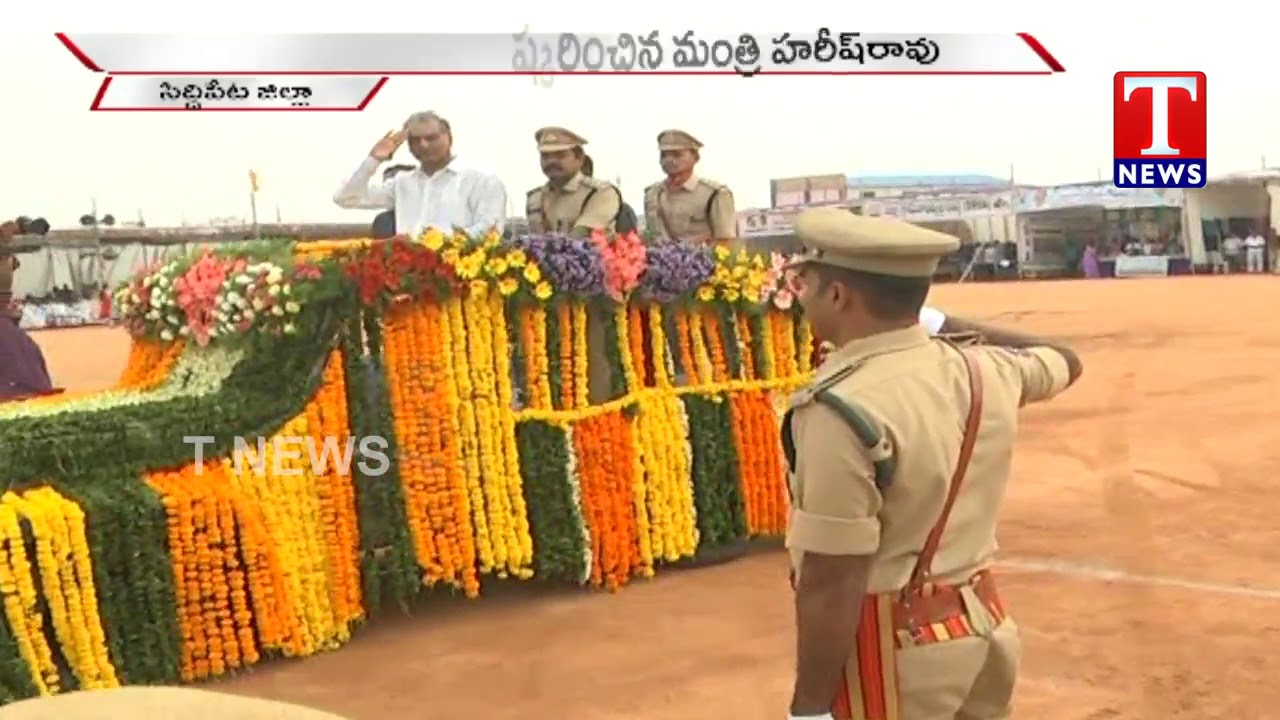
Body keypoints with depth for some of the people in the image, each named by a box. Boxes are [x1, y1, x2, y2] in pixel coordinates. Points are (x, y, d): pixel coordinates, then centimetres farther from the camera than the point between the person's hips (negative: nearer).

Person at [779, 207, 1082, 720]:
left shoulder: (842, 409, -23)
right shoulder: (985, 371, 0)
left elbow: (831, 584, -24)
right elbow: (1064, 361, 23)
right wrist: (951, 324, 29)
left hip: (893, 649, -8)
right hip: (986, 623, 8)